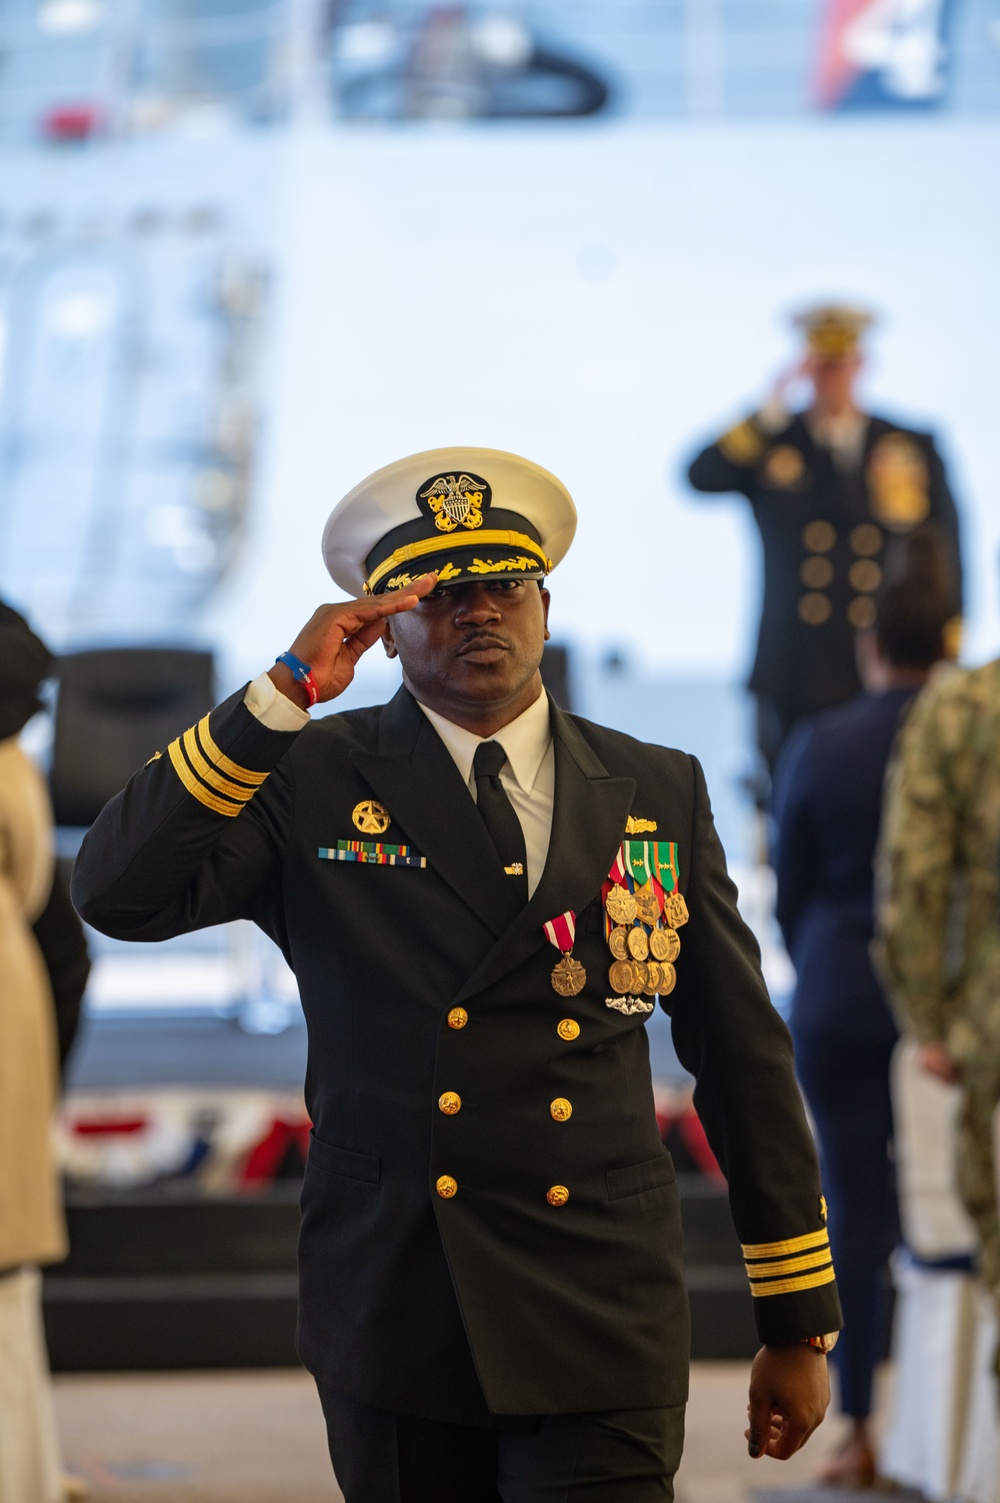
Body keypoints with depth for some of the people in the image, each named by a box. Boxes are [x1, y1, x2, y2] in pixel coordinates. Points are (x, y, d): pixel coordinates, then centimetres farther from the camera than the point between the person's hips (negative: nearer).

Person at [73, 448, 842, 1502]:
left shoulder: (658, 793, 7)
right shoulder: (315, 778, 1)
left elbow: (744, 1058, 9)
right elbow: (118, 893, -14)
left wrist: (799, 1325, 9)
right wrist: (283, 694, -19)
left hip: (599, 1335, 0)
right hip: (391, 1324, 0)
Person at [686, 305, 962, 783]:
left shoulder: (915, 448, 10)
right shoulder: (771, 444, 8)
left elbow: (946, 552, 10)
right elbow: (701, 477, -10)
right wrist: (772, 409, -14)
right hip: (794, 683, 0)